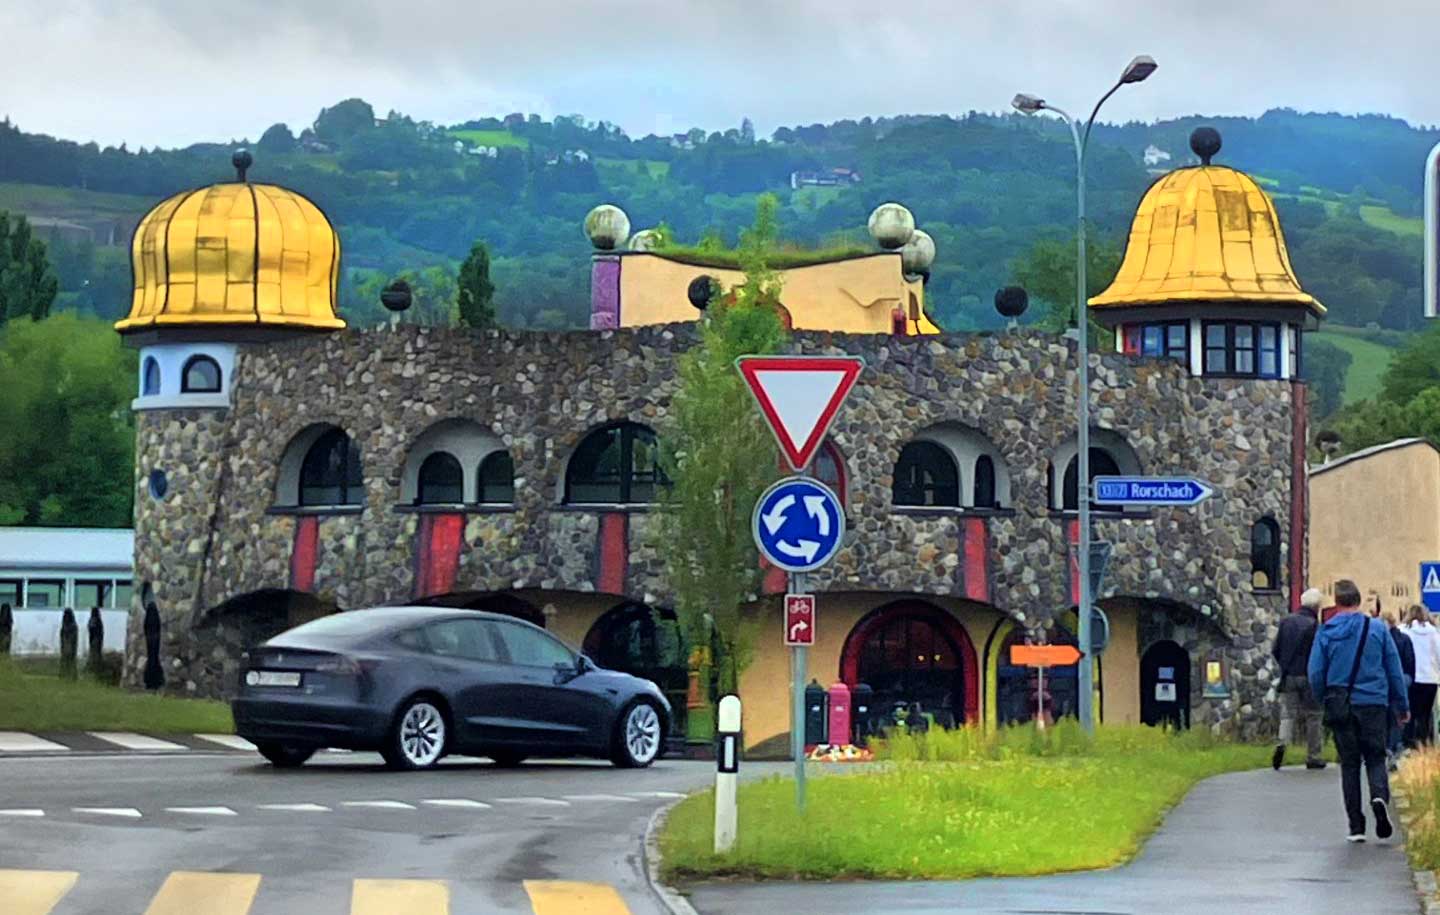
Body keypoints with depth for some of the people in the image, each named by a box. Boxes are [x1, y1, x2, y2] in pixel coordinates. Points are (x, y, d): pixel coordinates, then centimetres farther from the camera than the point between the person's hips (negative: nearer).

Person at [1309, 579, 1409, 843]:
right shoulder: (1377, 629, 0)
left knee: (1349, 764, 8)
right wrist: (1402, 705, 12)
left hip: (1340, 706, 0)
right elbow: (1395, 670, 4)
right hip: (1374, 704, 0)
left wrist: (1323, 698, 17)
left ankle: (1356, 826, 5)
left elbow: (1315, 674, -2)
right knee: (1375, 758, 9)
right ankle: (1380, 796, -23)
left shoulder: (1326, 633, -1)